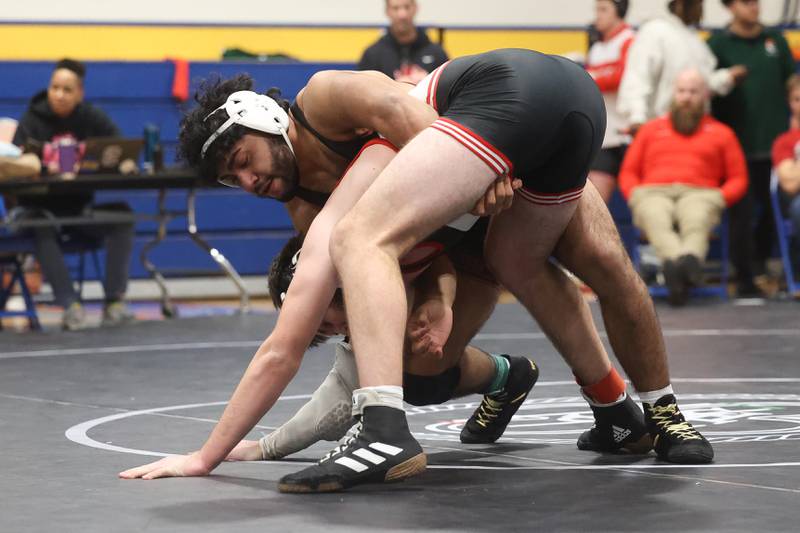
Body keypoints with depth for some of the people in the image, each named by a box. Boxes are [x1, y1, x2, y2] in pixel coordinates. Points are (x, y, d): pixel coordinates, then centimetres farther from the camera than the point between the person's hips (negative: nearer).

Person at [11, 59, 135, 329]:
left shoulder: (92, 118, 2)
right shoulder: (32, 119, -6)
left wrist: (125, 162, -30)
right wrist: (45, 166, -37)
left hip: (80, 206, 3)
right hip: (41, 207, -3)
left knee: (121, 215, -23)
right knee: (42, 228, -36)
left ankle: (114, 301, -24)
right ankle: (70, 305, -37)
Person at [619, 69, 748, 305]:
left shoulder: (721, 133, 26)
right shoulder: (651, 129, 31)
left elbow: (739, 179, 20)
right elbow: (628, 173, 26)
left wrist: (718, 198, -1)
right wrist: (636, 196, 4)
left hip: (699, 194, 0)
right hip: (653, 192, 0)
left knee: (696, 220, -40)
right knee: (656, 220, -40)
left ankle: (690, 258, -72)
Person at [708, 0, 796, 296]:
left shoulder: (775, 39, 10)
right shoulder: (718, 43, -1)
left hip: (776, 142, 4)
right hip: (739, 145, -4)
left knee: (773, 209, 10)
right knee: (742, 213, -2)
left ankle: (760, 264, 28)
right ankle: (745, 278, 3)